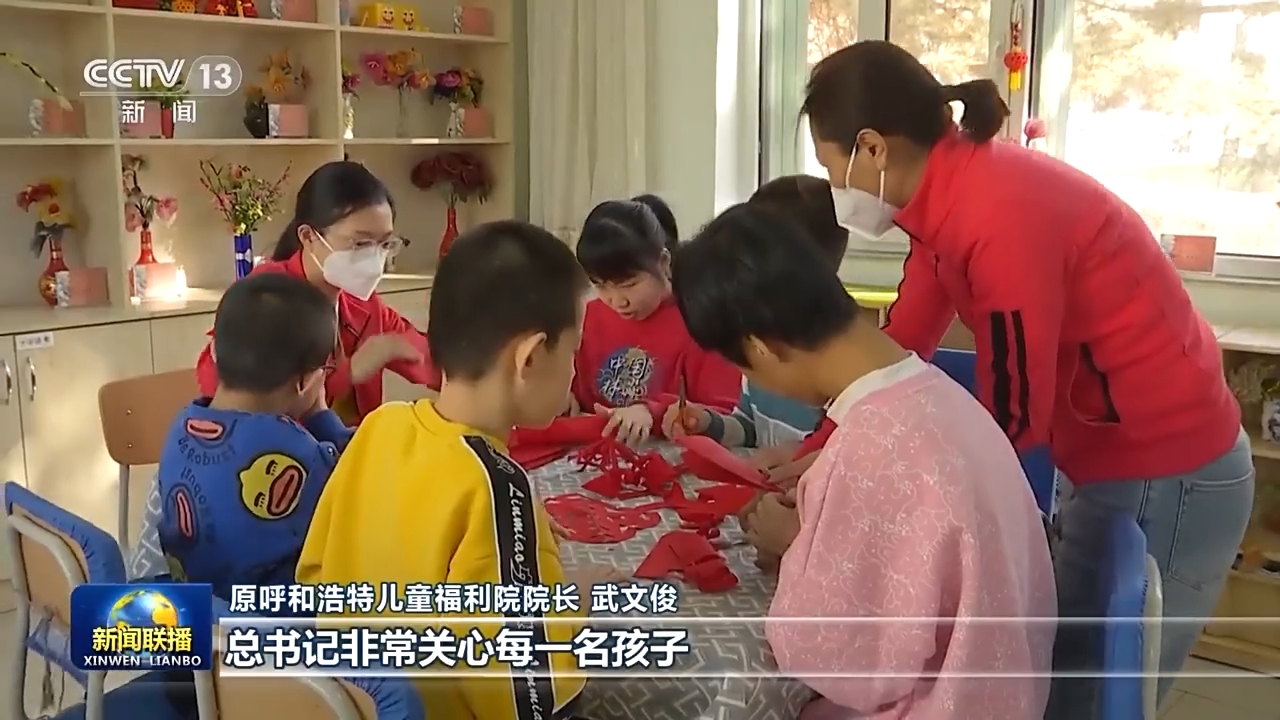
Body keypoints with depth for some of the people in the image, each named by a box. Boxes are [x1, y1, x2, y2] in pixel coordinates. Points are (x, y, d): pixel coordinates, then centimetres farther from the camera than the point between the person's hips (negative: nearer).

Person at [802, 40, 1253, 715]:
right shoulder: (952, 191, -1)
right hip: (1113, 463, 9)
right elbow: (901, 347, 6)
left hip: (1169, 477, -9)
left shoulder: (998, 219, -29)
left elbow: (1010, 421, -21)